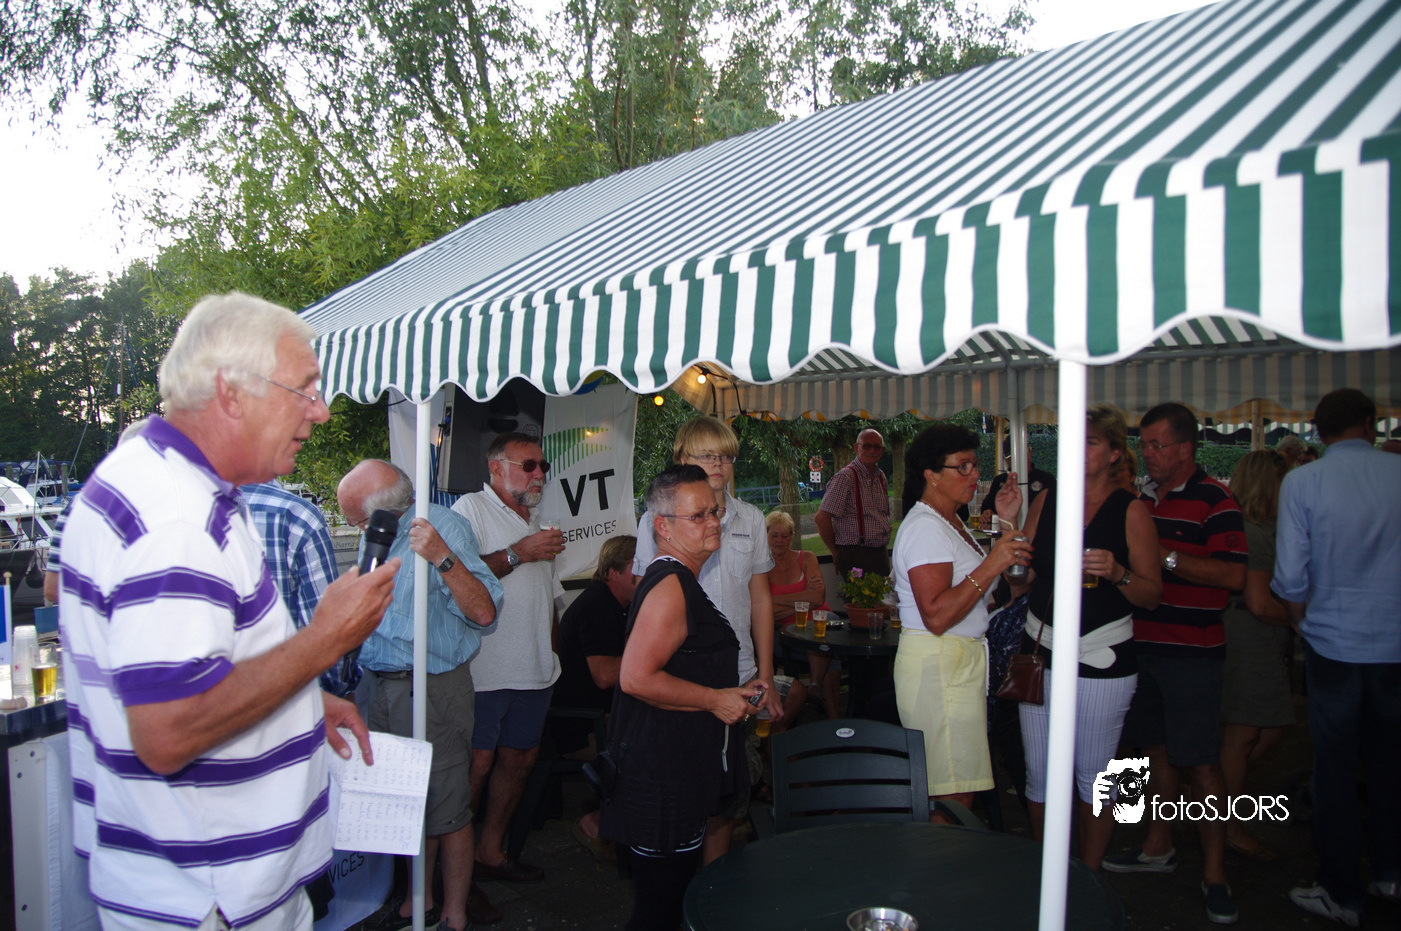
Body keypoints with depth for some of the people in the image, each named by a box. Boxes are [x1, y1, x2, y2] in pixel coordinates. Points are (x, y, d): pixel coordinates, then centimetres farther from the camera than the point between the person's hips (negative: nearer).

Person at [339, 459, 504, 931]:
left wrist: (442, 557, -33)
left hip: (433, 689, -7)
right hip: (380, 688, 7)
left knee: (446, 809, 3)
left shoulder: (443, 526, -14)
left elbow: (483, 612, -24)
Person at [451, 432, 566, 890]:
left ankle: (490, 851, 27)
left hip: (533, 669, 8)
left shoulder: (536, 519, 19)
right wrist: (519, 553, -18)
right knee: (477, 764, -5)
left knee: (521, 757, 12)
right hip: (484, 670, -8)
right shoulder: (471, 509, -6)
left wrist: (550, 652, 20)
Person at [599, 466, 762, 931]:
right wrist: (715, 700, -18)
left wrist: (731, 690, 17)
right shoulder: (670, 587, -20)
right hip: (664, 775, -11)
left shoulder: (681, 581, 15)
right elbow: (636, 678, -28)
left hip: (686, 768, 11)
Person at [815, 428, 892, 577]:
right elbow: (821, 518, -17)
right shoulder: (846, 476, -11)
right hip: (855, 557, -7)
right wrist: (836, 553, -8)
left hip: (881, 553, 8)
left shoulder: (881, 477, 14)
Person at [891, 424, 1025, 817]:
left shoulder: (951, 522, 16)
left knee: (953, 790, 11)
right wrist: (990, 566, -25)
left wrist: (1007, 523, 14)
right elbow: (937, 617, -23)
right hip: (937, 664, -10)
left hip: (962, 659, 10)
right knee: (953, 798, -5)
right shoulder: (925, 527, -15)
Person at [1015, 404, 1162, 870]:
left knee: (1093, 777, 7)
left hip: (1102, 662, -3)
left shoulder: (1131, 511, -3)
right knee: (1039, 774, 10)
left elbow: (1151, 595, -4)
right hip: (1041, 655, 3)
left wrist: (1117, 573, -23)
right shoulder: (1047, 501, 7)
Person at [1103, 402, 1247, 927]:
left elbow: (1233, 574, -18)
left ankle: (1214, 874, 10)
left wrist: (1165, 557, -20)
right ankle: (1158, 848, 31)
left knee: (1200, 762, -2)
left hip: (1190, 652, -7)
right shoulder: (1141, 498, 12)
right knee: (1155, 747, 16)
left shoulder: (1214, 500, -9)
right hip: (1140, 644, 7)